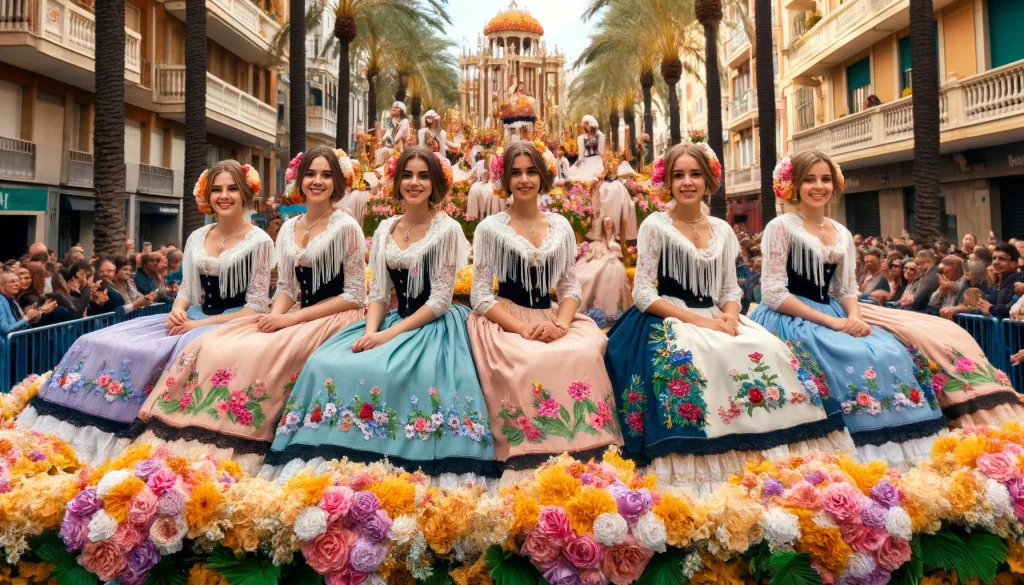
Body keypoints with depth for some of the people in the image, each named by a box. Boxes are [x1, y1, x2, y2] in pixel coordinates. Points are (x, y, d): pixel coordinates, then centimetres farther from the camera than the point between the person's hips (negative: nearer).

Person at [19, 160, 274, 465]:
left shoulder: (259, 242, -6)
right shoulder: (197, 238, 12)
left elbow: (256, 307, -10)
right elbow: (186, 289, 16)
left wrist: (202, 323, -16)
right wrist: (177, 311, -7)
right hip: (192, 319, 7)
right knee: (97, 345, -6)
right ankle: (66, 437, 0)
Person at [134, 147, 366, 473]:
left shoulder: (346, 227, -5)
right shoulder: (289, 228, 13)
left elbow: (355, 295, -9)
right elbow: (286, 287, 15)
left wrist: (292, 318, -14)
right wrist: (276, 316, -8)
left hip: (335, 319, -6)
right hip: (296, 318, 6)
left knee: (252, 356, -29)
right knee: (209, 347, -14)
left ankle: (231, 458, -19)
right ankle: (186, 447, -13)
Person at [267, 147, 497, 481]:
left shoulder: (447, 230, -6)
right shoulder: (385, 231, 10)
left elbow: (440, 301, -11)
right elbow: (379, 292, 9)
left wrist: (390, 334, -18)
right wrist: (370, 332, -11)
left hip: (433, 326, -5)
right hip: (393, 320, 6)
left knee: (389, 374, -33)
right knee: (324, 365, -16)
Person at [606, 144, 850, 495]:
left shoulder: (723, 230, 14)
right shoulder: (655, 226, -1)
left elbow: (731, 289, 13)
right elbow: (643, 293, -7)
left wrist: (730, 317, -11)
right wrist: (697, 320, -17)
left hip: (717, 320, 5)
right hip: (669, 322, -5)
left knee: (770, 351, -22)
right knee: (713, 357, -35)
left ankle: (773, 465, -15)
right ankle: (714, 469, -26)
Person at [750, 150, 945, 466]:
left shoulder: (842, 235, 14)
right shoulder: (780, 227, -6)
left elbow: (847, 289, 14)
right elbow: (773, 293, -13)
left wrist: (854, 317, -10)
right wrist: (831, 322, -17)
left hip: (835, 317, 6)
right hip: (791, 319, -6)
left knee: (893, 354, -16)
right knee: (858, 358, -28)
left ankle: (894, 454, -8)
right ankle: (864, 455, -16)